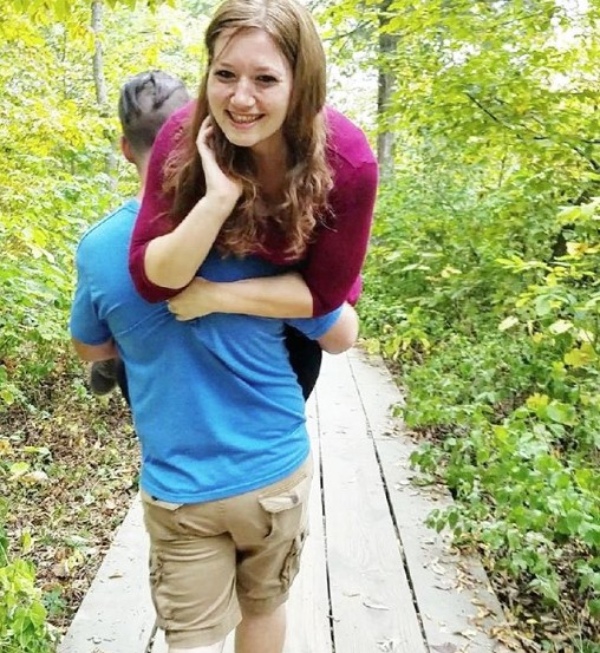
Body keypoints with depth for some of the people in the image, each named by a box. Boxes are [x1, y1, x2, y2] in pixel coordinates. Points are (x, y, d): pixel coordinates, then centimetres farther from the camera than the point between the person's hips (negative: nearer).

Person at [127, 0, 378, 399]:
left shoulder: (348, 162, -35)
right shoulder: (183, 137, -31)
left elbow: (324, 290, -25)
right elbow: (152, 280, -32)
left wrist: (215, 296, -30)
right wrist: (218, 198, -45)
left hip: (295, 317, -1)